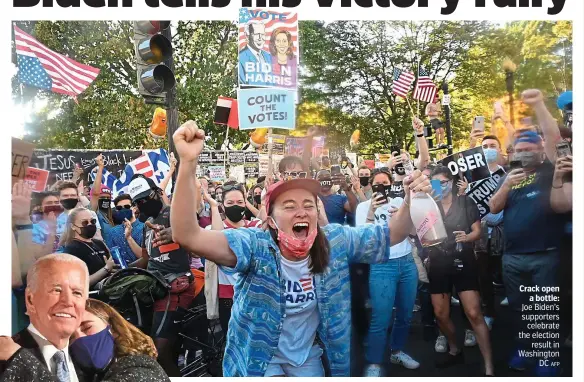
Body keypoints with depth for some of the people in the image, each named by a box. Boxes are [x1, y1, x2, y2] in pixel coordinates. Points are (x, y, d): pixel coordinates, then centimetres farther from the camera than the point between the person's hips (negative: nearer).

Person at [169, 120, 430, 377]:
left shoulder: (336, 241, -14)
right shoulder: (256, 246, -28)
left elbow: (392, 233, -6)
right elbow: (188, 237, -41)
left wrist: (411, 200, -28)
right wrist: (188, 163, -55)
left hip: (309, 357, 4)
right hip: (261, 357, -3)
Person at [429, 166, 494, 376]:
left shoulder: (466, 203, -2)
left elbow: (478, 231, -2)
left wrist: (467, 237, -22)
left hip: (463, 263, -3)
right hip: (438, 266, 3)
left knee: (474, 314, -9)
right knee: (440, 314, 9)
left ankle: (489, 368, -3)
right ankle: (455, 351, 34)